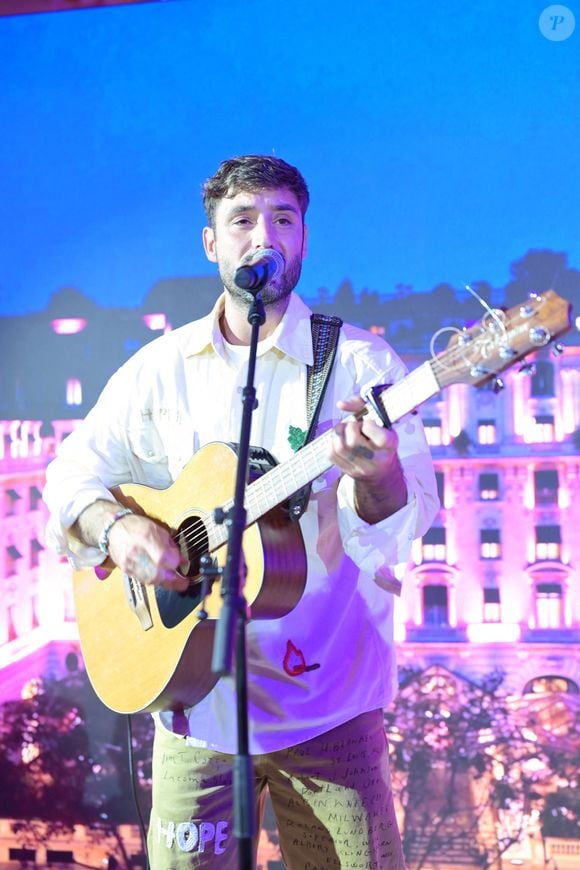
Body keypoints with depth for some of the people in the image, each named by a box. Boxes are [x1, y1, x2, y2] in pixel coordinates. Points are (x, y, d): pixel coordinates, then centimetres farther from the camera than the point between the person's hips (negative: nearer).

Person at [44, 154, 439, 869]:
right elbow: (75, 469, 9)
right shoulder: (161, 366, 5)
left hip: (328, 703, -2)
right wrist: (114, 525, -13)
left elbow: (409, 522, -11)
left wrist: (379, 479, -34)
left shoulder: (360, 361, -4)